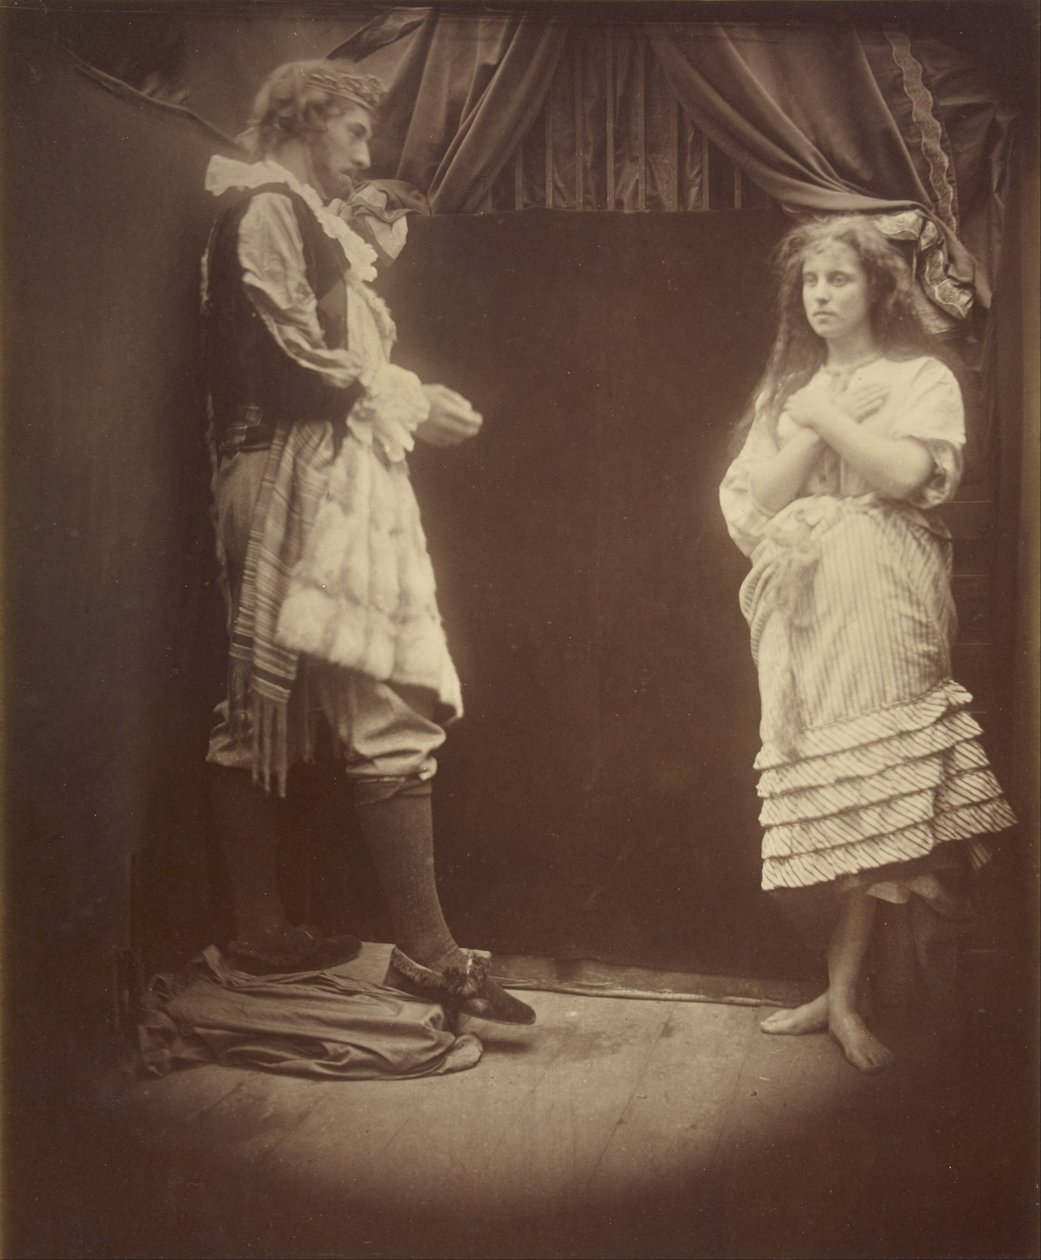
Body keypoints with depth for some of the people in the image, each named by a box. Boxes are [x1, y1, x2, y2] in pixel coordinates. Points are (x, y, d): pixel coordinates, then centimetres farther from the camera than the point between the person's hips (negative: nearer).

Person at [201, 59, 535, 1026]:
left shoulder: (301, 216, 25)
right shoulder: (266, 206, -6)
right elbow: (291, 358, -17)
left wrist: (367, 251, 14)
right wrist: (407, 404, -11)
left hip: (329, 485, 11)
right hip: (306, 488, -11)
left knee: (264, 716, 10)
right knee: (390, 713, -12)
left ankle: (260, 928, 19)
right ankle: (426, 949, -8)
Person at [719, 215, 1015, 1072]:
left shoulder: (921, 378, 9)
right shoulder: (788, 389, 22)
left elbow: (910, 471, -10)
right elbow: (757, 496, 9)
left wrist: (828, 417, -1)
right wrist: (810, 431, -2)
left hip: (877, 603, -4)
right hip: (799, 601, 4)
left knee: (863, 796, -11)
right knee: (816, 796, -1)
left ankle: (845, 995, -3)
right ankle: (842, 989, 8)